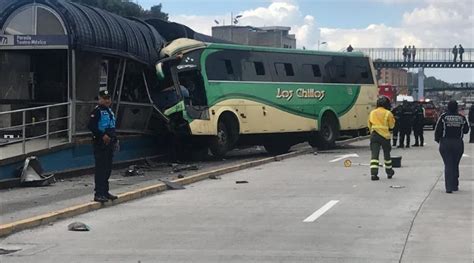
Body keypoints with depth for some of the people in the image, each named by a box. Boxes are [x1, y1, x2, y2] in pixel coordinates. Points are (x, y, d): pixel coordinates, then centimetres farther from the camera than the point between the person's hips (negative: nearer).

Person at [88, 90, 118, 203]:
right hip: (100, 143, -9)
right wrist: (102, 135, -22)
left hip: (109, 143, 9)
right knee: (100, 168, -10)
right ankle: (98, 194, -9)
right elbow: (91, 126, -19)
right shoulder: (97, 111, -10)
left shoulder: (110, 111, 18)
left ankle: (105, 191, 22)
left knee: (108, 168, 13)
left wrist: (115, 139, 18)